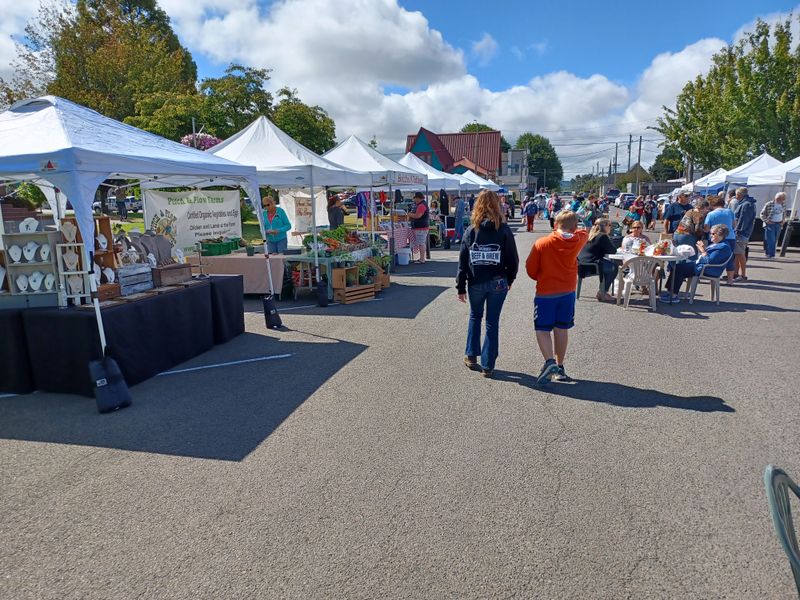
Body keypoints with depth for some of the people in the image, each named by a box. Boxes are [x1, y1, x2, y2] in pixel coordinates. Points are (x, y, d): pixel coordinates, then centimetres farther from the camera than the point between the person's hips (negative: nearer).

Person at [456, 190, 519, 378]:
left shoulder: (471, 231, -3)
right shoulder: (504, 230, -6)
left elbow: (463, 261, -2)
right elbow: (513, 258, -3)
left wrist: (461, 287, 3)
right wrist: (509, 279, 12)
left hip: (476, 283, 1)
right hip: (498, 283, -1)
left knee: (475, 317, 23)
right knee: (492, 323, 7)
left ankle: (471, 356, 26)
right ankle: (487, 366, 12)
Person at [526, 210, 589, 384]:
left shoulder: (541, 243, -14)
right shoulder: (578, 241, -5)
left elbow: (530, 269, -5)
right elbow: (584, 232, 20)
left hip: (545, 293, -3)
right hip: (568, 291, 3)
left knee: (542, 329, 5)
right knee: (561, 329, 13)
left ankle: (549, 361, -15)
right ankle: (559, 366, 21)